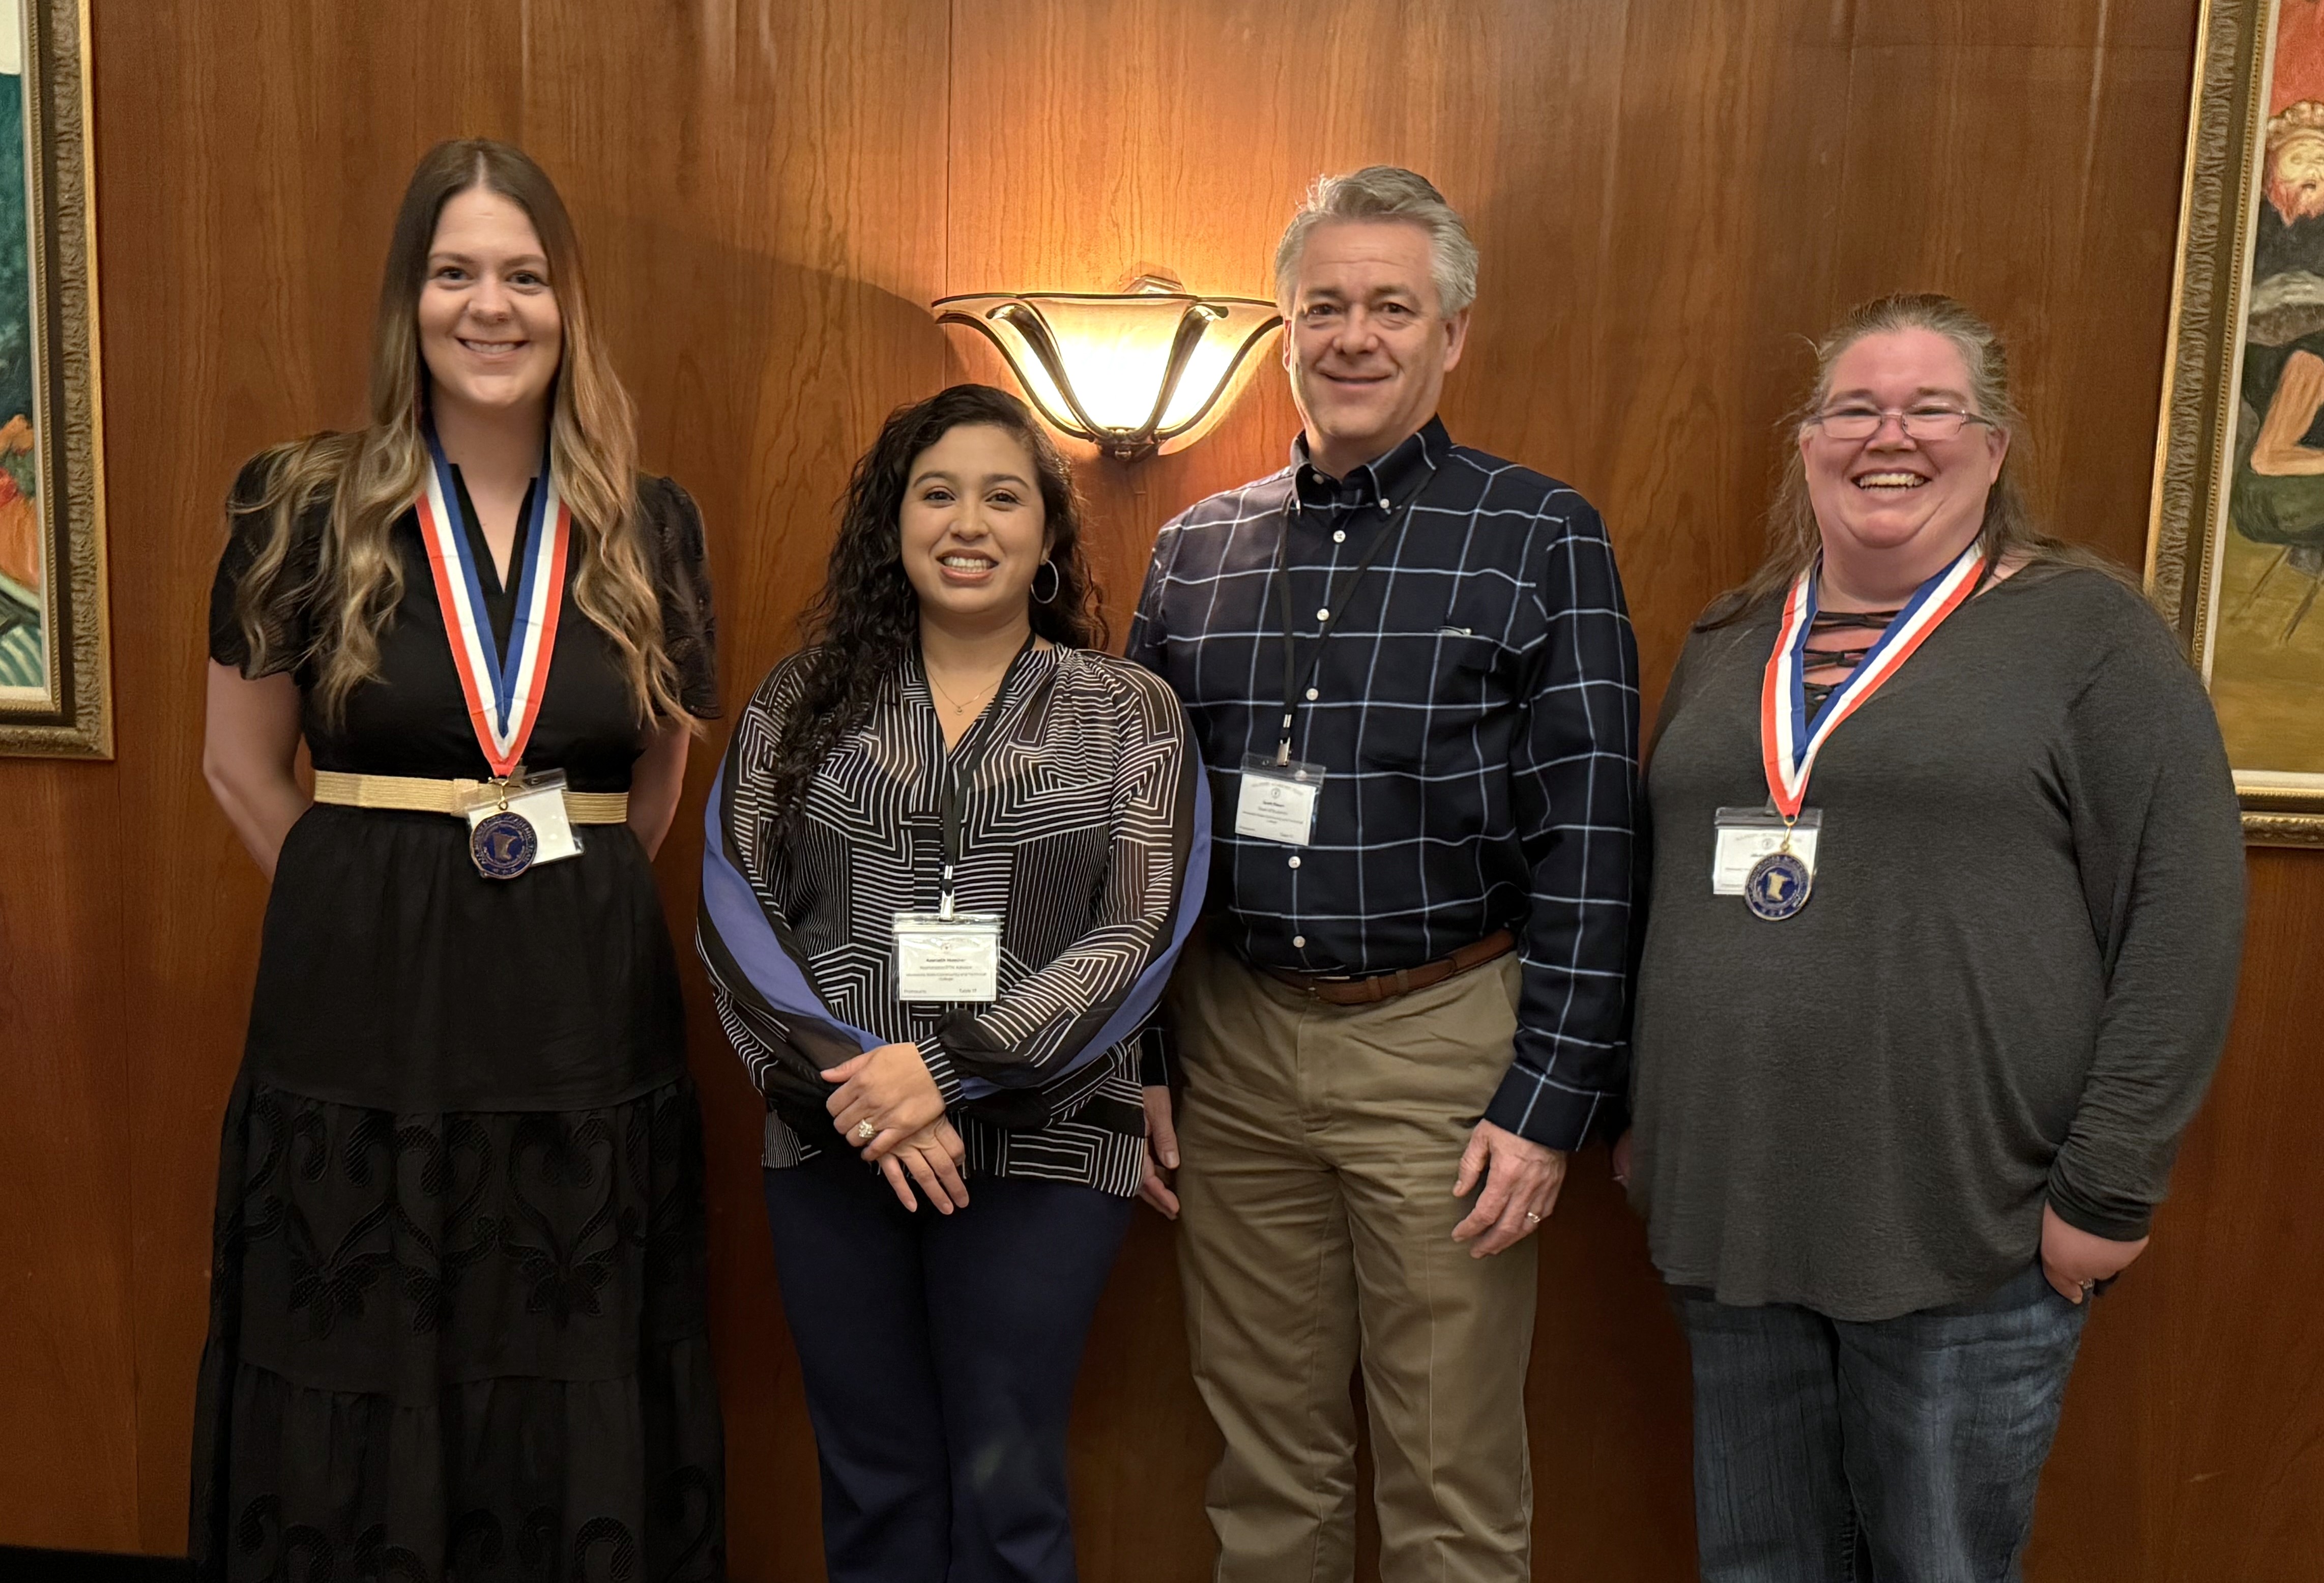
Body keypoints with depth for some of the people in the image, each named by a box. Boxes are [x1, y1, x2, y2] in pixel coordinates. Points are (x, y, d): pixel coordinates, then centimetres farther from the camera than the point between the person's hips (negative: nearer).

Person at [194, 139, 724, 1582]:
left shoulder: (649, 527, 5)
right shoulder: (308, 506, 0)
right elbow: (244, 768, 7)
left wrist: (577, 894, 9)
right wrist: (374, 902, 6)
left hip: (587, 1003, 2)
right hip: (362, 1006, -1)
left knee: (575, 1409, 9)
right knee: (362, 1408, 8)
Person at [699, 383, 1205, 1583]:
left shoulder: (1131, 716, 1)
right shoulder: (798, 706, 6)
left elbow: (1140, 934, -8)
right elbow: (735, 918, -1)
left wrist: (947, 1066, -16)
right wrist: (855, 1085, -14)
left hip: (1041, 1155, -1)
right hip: (833, 1154, 2)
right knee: (871, 1484, 13)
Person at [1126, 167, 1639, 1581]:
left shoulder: (1541, 541, -4)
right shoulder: (1200, 547, 8)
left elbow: (1588, 844, -7)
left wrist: (1552, 1102, -11)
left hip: (1440, 1041, -3)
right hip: (1234, 1037, 4)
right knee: (1266, 1467, 17)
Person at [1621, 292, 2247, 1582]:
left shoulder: (2087, 630, -3)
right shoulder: (1728, 644, 12)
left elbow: (2183, 919, -7)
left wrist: (2111, 1186, -11)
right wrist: (1642, 1119, 15)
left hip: (1966, 1234, -4)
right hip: (1730, 1214, 5)